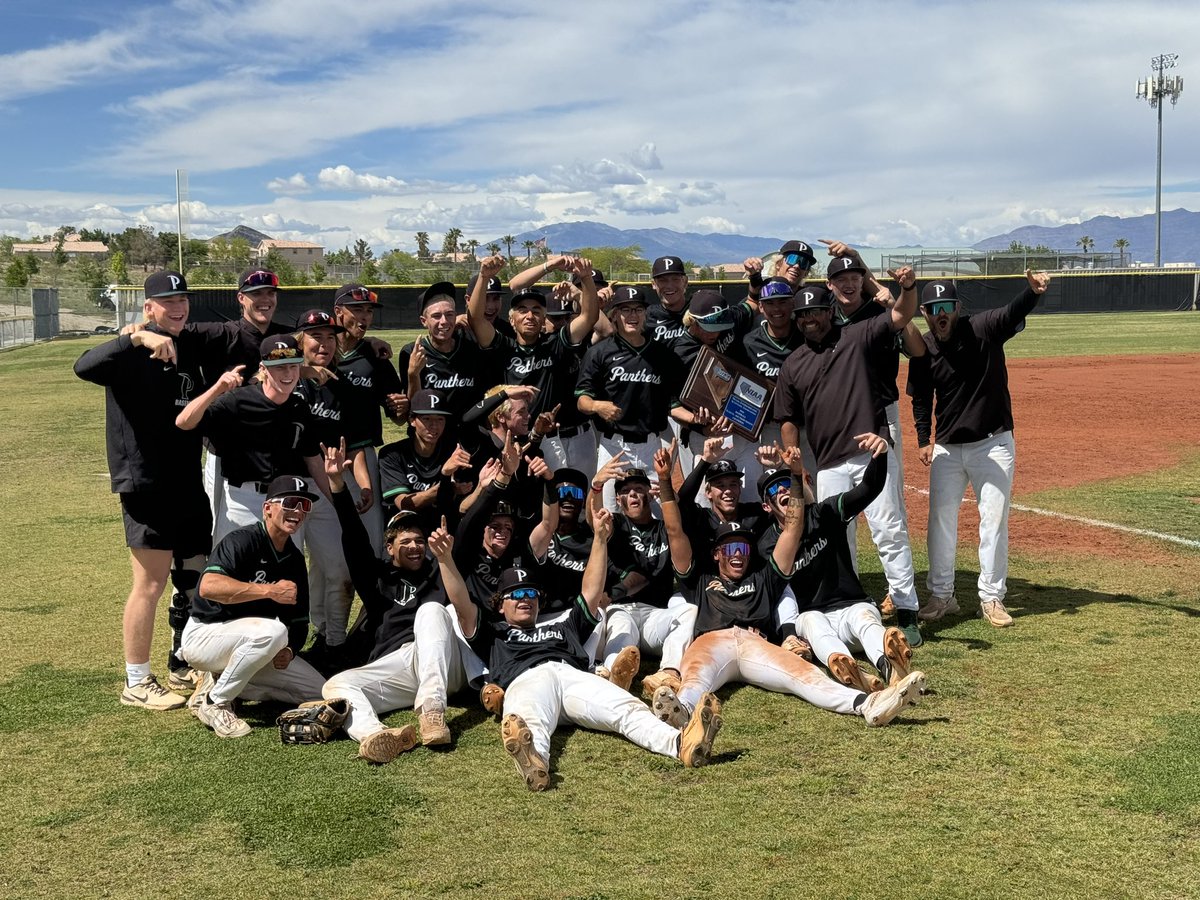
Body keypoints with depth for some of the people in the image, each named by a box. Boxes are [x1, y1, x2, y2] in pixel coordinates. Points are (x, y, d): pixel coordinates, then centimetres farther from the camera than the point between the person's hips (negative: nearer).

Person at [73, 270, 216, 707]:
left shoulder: (192, 346, 10)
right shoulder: (130, 354, -11)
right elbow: (84, 366, -29)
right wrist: (138, 338, -41)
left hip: (189, 483, 7)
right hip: (146, 486, -7)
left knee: (196, 579, 15)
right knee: (151, 584, -5)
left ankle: (183, 667, 31)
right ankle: (137, 683, 8)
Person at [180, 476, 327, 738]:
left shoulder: (294, 559, 6)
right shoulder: (243, 541, -17)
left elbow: (299, 620, 9)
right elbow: (208, 587, -35)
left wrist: (289, 650, -13)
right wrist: (269, 590, -36)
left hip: (245, 646, 8)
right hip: (203, 635, -8)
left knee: (318, 690, -3)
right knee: (272, 630, -37)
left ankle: (223, 681, 5)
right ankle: (213, 701, -18)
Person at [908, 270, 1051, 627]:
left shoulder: (983, 328, -13)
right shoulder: (923, 350, -4)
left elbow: (1014, 315, -33)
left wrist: (1033, 292, -54)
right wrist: (923, 440, 0)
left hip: (993, 444, -3)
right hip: (947, 447, 3)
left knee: (994, 520, 2)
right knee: (940, 520, 6)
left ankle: (991, 598, 12)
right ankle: (941, 595, 17)